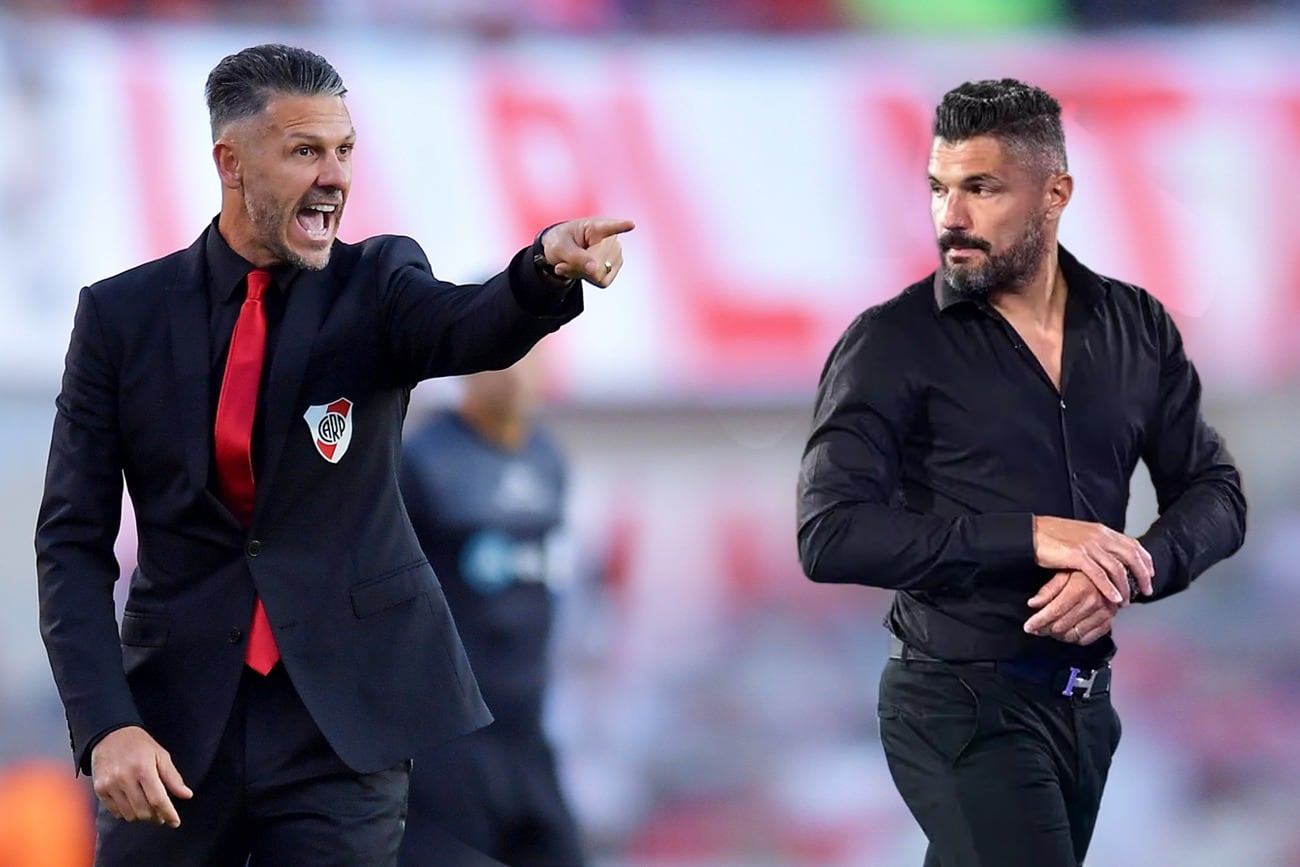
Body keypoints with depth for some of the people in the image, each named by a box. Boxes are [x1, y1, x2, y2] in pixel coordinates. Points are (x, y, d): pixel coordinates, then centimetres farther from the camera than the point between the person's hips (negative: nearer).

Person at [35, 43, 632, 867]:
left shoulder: (377, 283, 1)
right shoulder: (122, 315, 1)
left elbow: (475, 328, -22)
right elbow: (74, 541, 0)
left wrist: (549, 268, -45)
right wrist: (106, 725, -13)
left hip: (346, 715, -1)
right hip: (178, 716, 1)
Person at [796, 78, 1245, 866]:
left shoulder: (1136, 327, 4)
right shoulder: (892, 344, -10)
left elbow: (1216, 493, 6)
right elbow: (831, 536, -18)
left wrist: (1129, 574, -16)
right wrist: (1029, 536, -24)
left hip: (1085, 702, 5)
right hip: (963, 704, -5)